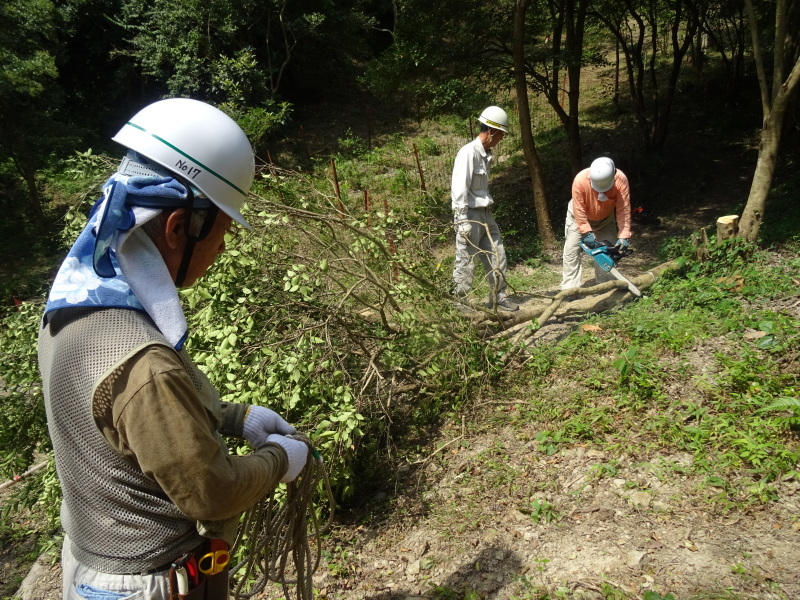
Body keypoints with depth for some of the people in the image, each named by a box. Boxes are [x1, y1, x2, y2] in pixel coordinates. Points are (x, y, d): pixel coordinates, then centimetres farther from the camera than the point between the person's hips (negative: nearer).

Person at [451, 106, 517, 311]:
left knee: (497, 257, 13)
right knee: (465, 261, -1)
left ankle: (498, 298, 25)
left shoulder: (486, 153, 10)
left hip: (485, 214, 9)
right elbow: (460, 190, -20)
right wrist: (463, 222, -22)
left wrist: (487, 210, 14)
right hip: (470, 215, -9)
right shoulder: (468, 153, -17)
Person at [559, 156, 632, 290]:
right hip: (580, 218, -2)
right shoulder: (580, 180, -39)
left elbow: (623, 210, -29)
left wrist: (623, 236, -35)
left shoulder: (621, 180, -33)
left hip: (605, 219, 2)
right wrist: (587, 233, -33)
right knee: (571, 252, -8)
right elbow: (579, 210, -30)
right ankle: (569, 289, -5)